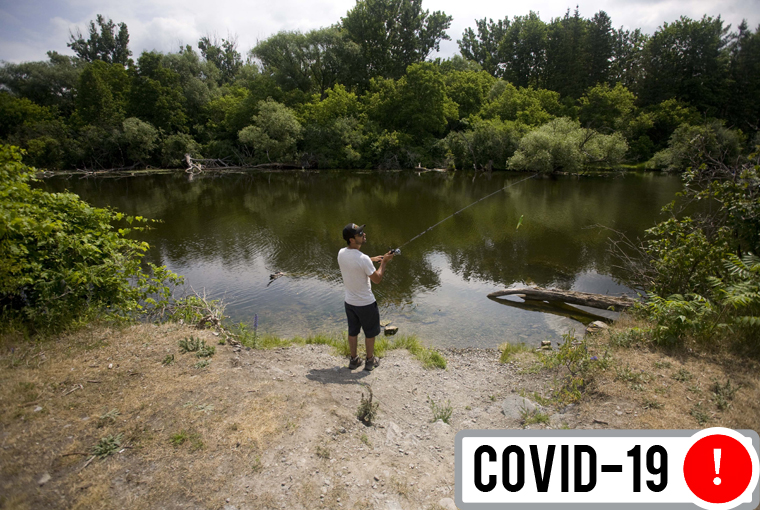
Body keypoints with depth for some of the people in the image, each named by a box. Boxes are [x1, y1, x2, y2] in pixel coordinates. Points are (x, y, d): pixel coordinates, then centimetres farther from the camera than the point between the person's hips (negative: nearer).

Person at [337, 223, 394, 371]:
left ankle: (353, 360, 34)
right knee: (370, 333, 15)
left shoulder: (341, 253, -7)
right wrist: (384, 262, -9)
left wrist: (371, 260, 12)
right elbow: (377, 279, -18)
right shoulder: (363, 259, -28)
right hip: (366, 303, -6)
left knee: (352, 331, 20)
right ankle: (370, 361, 30)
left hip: (349, 302, 6)